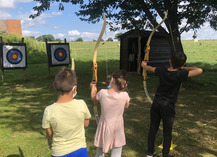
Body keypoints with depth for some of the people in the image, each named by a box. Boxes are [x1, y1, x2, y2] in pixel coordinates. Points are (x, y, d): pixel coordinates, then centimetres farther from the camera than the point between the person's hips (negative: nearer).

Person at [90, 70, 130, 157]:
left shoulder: (103, 93, -20)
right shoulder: (124, 95, -21)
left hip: (104, 127, 1)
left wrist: (93, 87, 23)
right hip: (117, 128, -1)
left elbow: (93, 98, 4)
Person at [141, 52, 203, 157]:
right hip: (168, 106, -4)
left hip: (156, 103, 5)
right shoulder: (180, 75, -18)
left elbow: (149, 68, 14)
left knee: (153, 128, 16)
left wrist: (144, 65, 36)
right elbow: (199, 70, -19)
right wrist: (185, 68, -4)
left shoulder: (162, 71, -5)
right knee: (167, 132, 12)